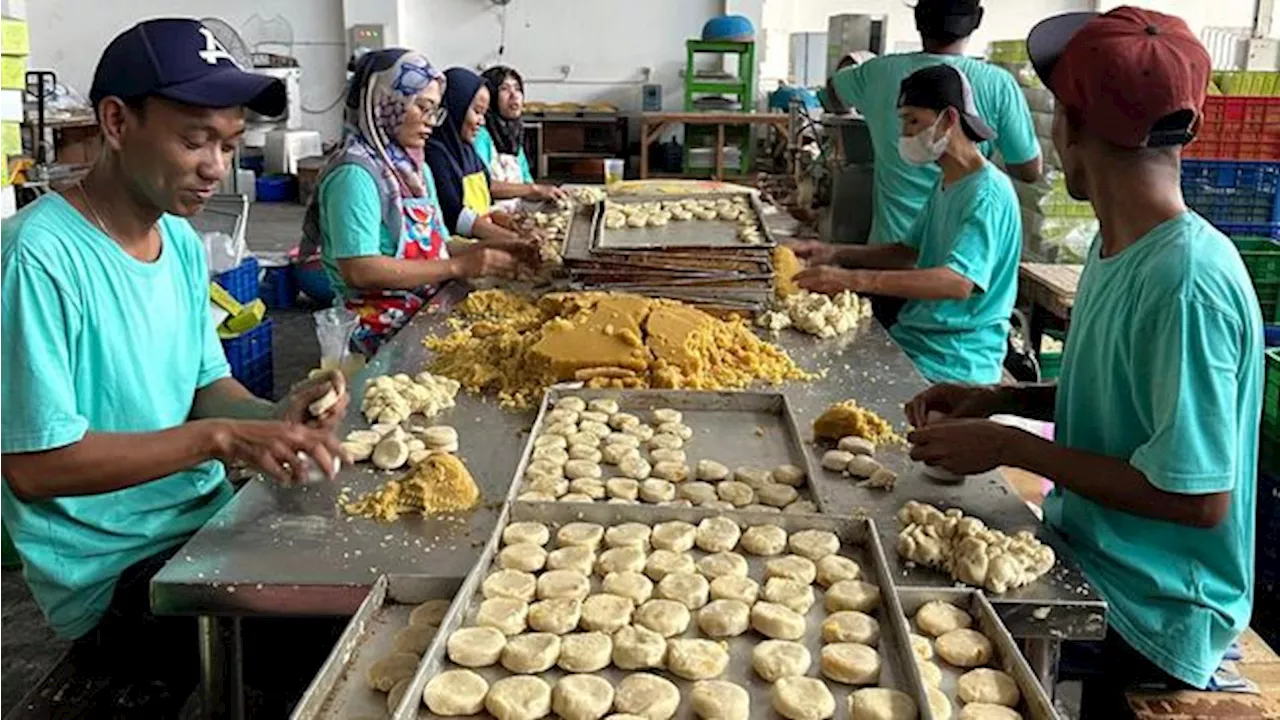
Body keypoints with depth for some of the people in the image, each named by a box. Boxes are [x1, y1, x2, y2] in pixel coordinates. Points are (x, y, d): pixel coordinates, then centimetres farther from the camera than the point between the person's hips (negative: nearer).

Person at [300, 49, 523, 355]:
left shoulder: (415, 167, 17)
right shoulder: (354, 173, -12)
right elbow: (359, 271, -20)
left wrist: (490, 252, 2)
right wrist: (457, 266, -18)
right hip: (381, 327, -8)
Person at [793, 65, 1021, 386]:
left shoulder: (988, 193, -16)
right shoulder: (945, 184, 16)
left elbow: (959, 282, -29)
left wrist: (852, 279, -35)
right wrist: (836, 253, 7)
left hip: (956, 362, -8)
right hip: (912, 337, 8)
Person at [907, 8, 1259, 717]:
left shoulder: (1186, 284, -26)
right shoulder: (1116, 247, 2)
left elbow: (1200, 495, -24)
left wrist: (1012, 446, -19)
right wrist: (1005, 399, -1)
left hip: (1149, 620, -7)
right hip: (1085, 564, 7)